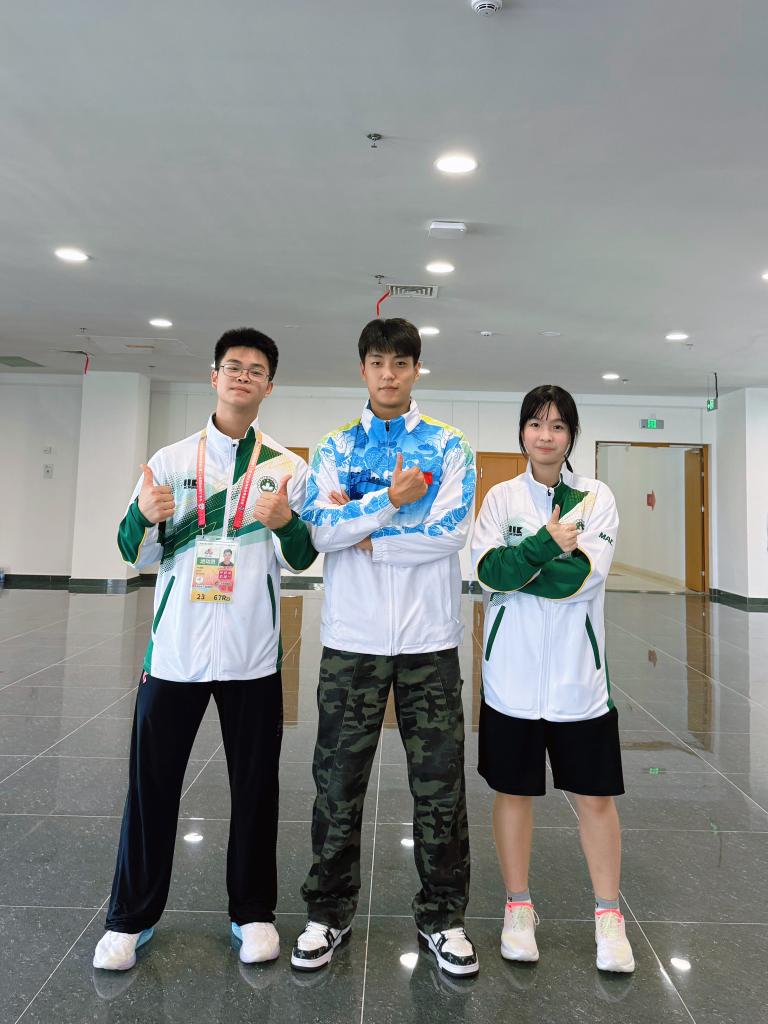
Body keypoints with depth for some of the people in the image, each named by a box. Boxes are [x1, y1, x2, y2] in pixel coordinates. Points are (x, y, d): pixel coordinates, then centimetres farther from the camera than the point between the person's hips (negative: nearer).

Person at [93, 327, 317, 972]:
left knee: (255, 788, 10)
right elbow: (137, 553, 4)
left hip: (252, 654, 0)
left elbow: (300, 561, -1)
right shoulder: (171, 459, 5)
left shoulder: (288, 467, 3)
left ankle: (253, 911, 31)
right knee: (151, 785, 10)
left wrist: (286, 523, -23)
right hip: (174, 651, 1)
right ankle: (131, 917, 30)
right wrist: (145, 515, -18)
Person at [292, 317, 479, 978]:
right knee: (338, 780, 11)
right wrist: (391, 502, -15)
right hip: (352, 637, 1)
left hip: (430, 638, 0)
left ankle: (442, 915, 30)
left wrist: (363, 531, -9)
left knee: (439, 783, 9)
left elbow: (451, 532, -11)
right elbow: (321, 530, -8)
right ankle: (330, 912, 32)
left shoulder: (449, 446, 4)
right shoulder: (335, 447, 7)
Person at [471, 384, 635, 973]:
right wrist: (547, 543, -23)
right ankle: (519, 907, 32)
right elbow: (488, 571, -13)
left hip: (577, 672, 0)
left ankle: (609, 914, 30)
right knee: (514, 789, 12)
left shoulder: (596, 497, 0)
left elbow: (578, 577, -15)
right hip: (511, 672, 1)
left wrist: (512, 570, -12)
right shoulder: (501, 497, 3)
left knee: (595, 794, 10)